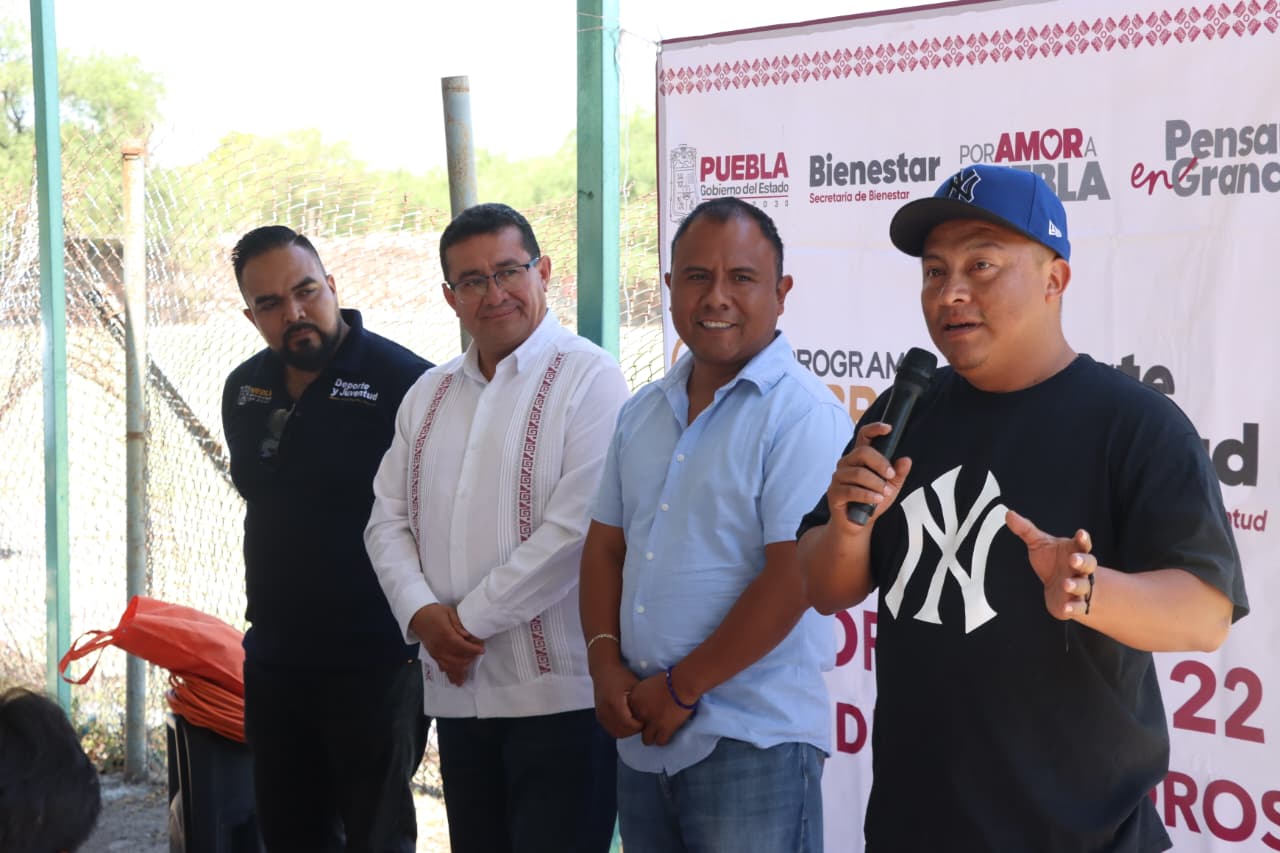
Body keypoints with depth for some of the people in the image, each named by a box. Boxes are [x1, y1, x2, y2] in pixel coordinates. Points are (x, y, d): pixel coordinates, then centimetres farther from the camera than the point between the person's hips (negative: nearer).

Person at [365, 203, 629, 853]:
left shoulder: (586, 378, -7)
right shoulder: (428, 396, 15)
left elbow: (576, 528, -16)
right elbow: (389, 519, 13)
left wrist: (472, 618, -12)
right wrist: (422, 614, -5)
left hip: (559, 694, -6)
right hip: (458, 690, 6)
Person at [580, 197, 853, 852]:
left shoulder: (803, 416, -12)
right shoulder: (643, 412, 12)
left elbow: (794, 577, -19)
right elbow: (606, 547, 15)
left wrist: (682, 688, -14)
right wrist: (606, 665, -1)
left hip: (754, 743, -7)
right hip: (641, 737, 7)